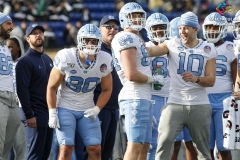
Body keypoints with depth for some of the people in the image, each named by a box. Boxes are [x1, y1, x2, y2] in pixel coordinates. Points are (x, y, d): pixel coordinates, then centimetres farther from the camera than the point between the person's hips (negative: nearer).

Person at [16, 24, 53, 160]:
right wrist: (29, 115, -19)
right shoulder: (25, 62, -8)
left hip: (50, 112, 8)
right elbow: (22, 90, -15)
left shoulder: (48, 60, 17)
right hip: (36, 113, -8)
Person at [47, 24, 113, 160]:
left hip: (87, 110, 3)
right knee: (66, 149, -13)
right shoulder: (65, 58, -18)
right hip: (65, 107, -3)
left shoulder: (104, 61, -9)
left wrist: (96, 109, -6)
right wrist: (52, 114, -9)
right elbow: (52, 87, -7)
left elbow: (107, 89, 7)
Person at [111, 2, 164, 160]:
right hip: (136, 99, -10)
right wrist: (154, 79, -6)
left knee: (144, 146, 10)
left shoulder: (136, 39, 20)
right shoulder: (127, 39, -11)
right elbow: (131, 74, -18)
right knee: (135, 145, -13)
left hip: (144, 98, 10)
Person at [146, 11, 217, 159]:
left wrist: (196, 79, -19)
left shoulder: (208, 49, 5)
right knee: (164, 142, -13)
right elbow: (150, 51, -13)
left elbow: (211, 80, 1)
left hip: (199, 105, 1)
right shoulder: (173, 44, 3)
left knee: (203, 147, 9)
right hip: (175, 103, -1)